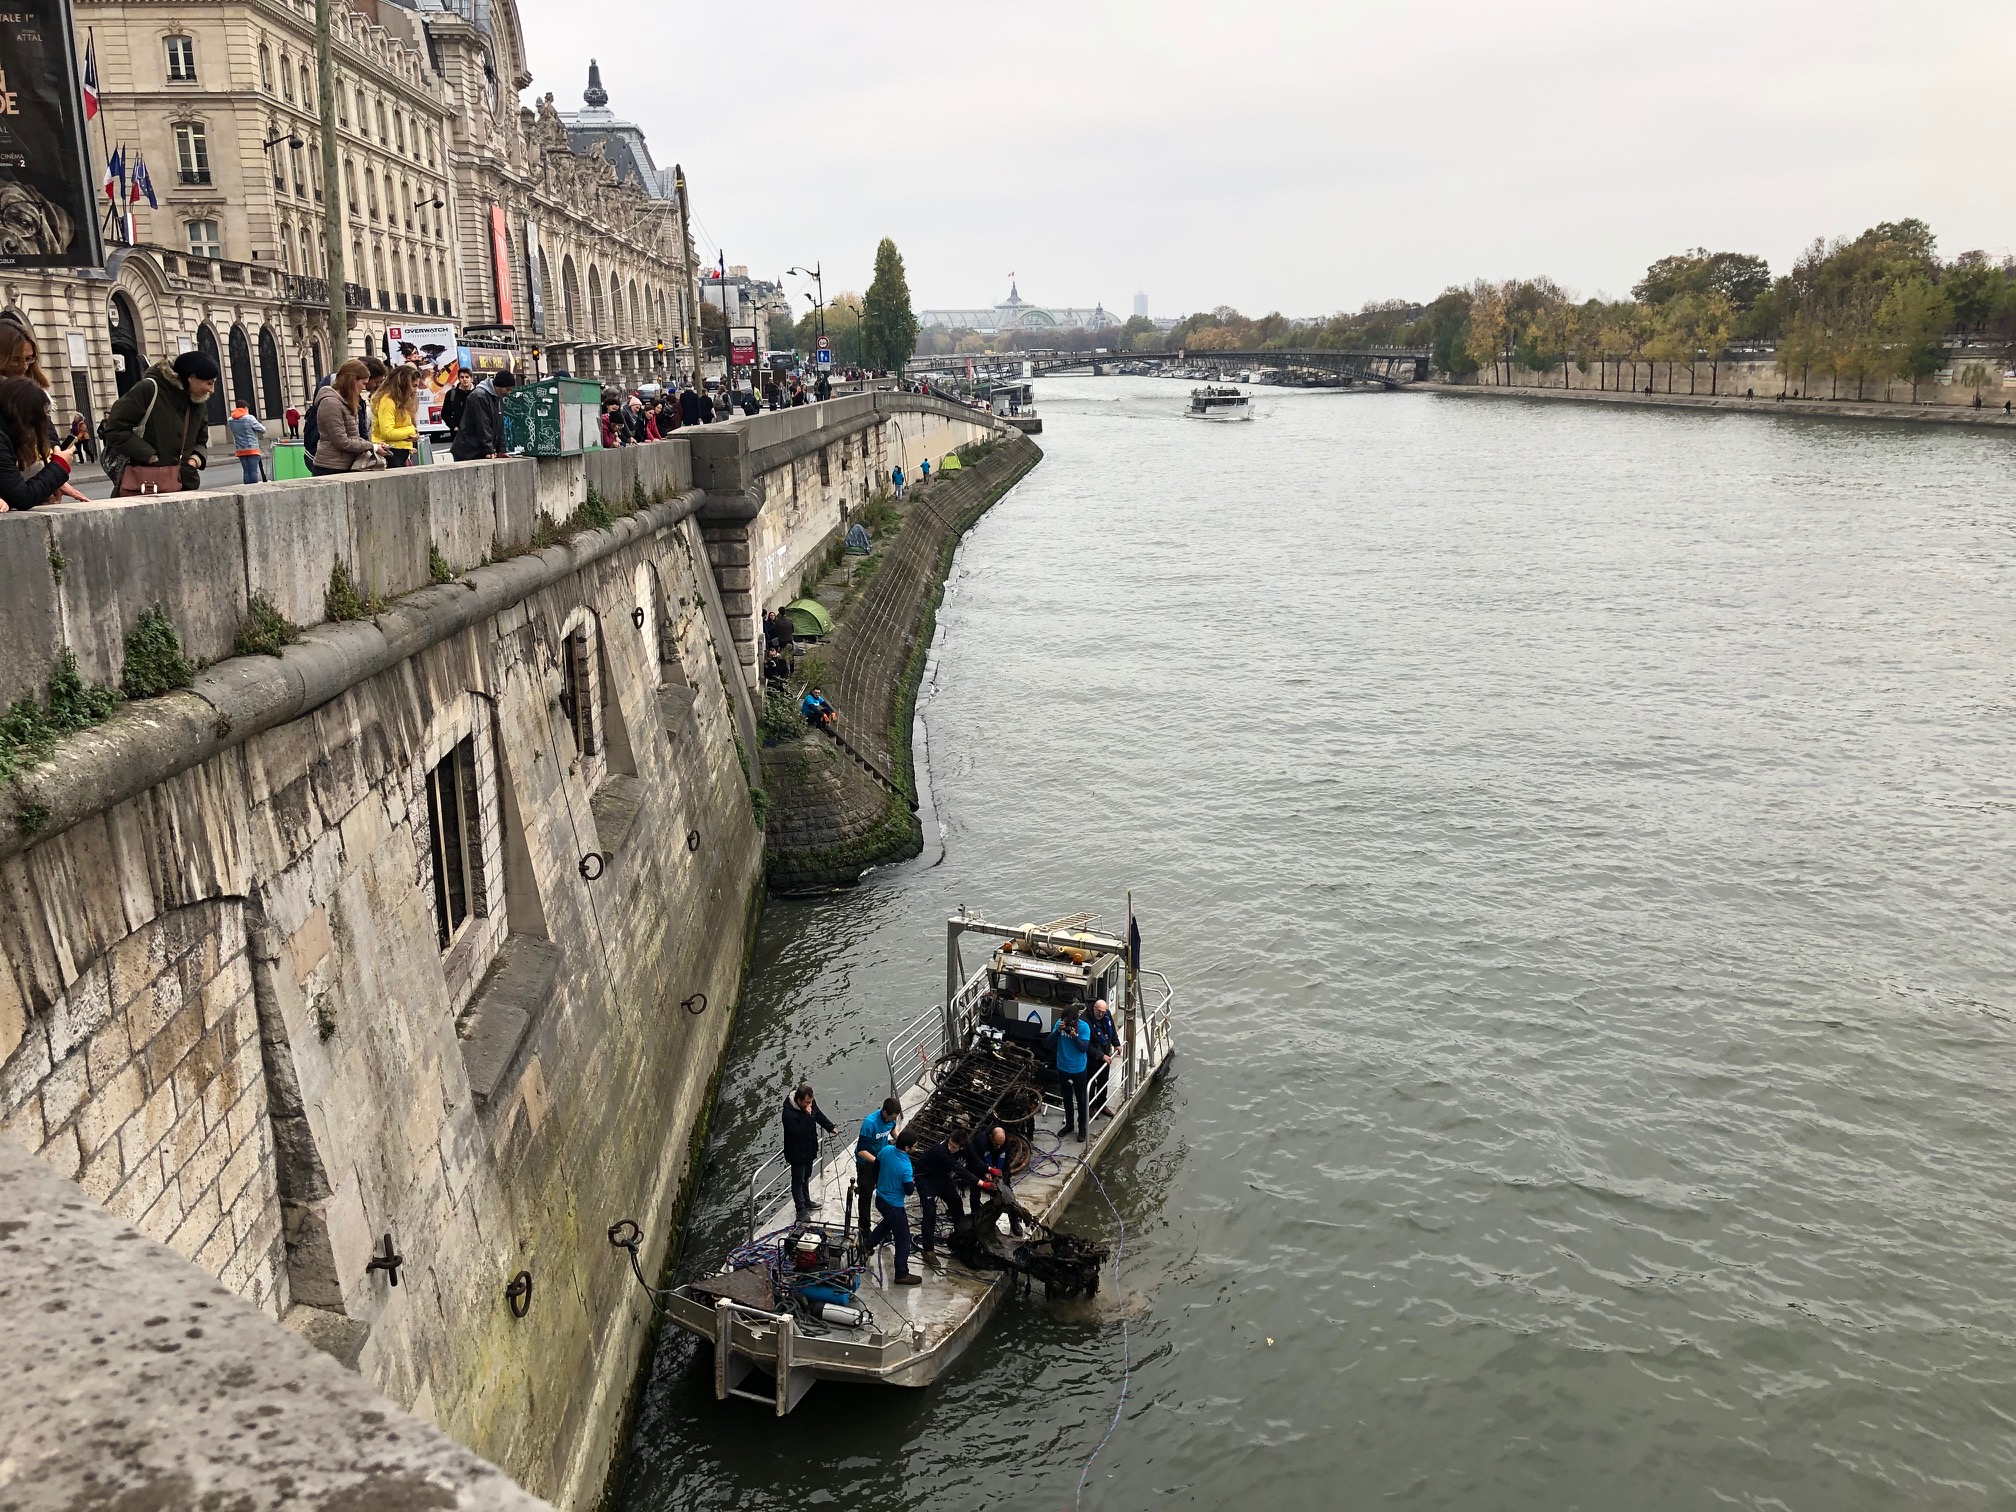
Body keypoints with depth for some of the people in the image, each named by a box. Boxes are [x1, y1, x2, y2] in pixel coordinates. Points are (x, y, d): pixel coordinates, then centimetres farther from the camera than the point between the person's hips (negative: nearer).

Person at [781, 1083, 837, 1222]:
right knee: (798, 1180, 9)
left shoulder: (811, 1102, -10)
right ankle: (800, 1208, 25)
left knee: (806, 1176, 26)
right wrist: (807, 1115, -38)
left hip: (809, 1148, 8)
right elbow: (798, 1132, -37)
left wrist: (830, 1127, 13)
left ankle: (806, 1201, 44)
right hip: (797, 1152, -8)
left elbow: (819, 1115, 11)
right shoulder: (789, 1113, -33)